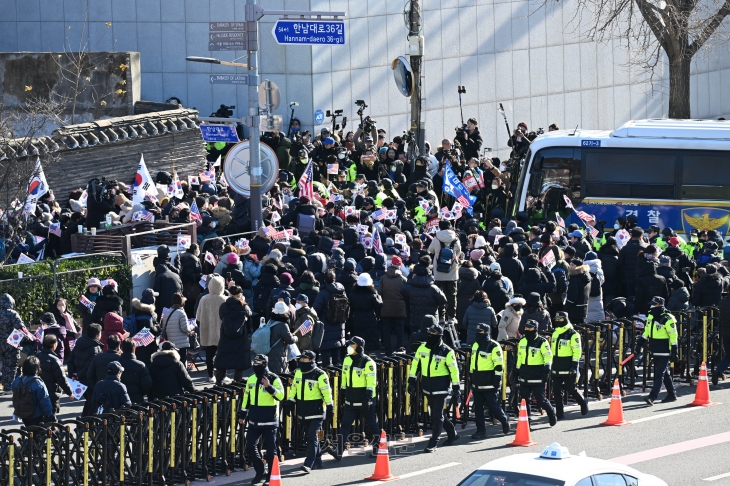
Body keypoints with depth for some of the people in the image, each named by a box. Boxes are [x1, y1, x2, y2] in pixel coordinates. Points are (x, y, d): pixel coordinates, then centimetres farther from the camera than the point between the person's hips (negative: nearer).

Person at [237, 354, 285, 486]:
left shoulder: (273, 379, -8)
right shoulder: (251, 380, 9)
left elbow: (280, 395, -20)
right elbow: (246, 398, 19)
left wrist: (269, 386, -32)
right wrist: (242, 415, 20)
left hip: (269, 421, -6)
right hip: (254, 421, 6)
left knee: (270, 449, 1)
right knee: (250, 447, 2)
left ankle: (272, 475, 14)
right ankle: (261, 472, 17)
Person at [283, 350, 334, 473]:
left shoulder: (319, 375, -12)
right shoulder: (298, 372, 7)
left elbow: (326, 392, -9)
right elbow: (294, 388, 17)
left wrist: (330, 406, -8)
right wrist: (289, 402, 12)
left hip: (316, 412, -7)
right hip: (303, 411, 7)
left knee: (312, 438, -12)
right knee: (311, 437, 14)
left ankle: (308, 464, -17)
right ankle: (317, 461, 27)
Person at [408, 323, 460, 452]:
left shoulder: (446, 352, -12)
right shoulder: (422, 348, 3)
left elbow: (454, 370, -7)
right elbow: (415, 364, 11)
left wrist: (456, 388, -8)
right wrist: (411, 381, 7)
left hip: (441, 388, -6)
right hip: (428, 388, 6)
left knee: (437, 416, -7)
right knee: (436, 414, 17)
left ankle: (433, 444, -3)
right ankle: (452, 434, 36)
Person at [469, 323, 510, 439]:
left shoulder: (494, 347, -12)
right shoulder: (475, 345, 12)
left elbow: (499, 366, -14)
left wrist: (497, 381, -16)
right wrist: (471, 376, 24)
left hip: (489, 385, -7)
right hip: (477, 384, 7)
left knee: (493, 406, -2)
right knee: (478, 408, 6)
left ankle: (504, 420, 24)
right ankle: (481, 431, 11)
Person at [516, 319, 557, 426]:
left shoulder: (541, 342, -8)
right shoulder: (522, 341, 12)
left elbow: (548, 356, -10)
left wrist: (547, 369, -19)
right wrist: (517, 369, 23)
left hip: (537, 377, -6)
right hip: (525, 377, 6)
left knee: (540, 399, -2)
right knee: (524, 399, 3)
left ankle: (551, 412, 24)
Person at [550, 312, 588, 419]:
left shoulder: (572, 334, -9)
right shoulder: (555, 333, 13)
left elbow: (577, 351, -12)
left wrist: (574, 365, -17)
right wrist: (550, 364, 20)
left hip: (568, 368, -7)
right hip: (557, 368, 7)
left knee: (571, 390, -1)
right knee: (556, 391, 3)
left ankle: (583, 403, 25)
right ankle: (559, 413, 9)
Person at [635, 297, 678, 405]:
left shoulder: (667, 319, -15)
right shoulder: (651, 316, 9)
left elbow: (673, 336, -14)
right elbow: (647, 332, 19)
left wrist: (675, 352, -15)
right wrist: (639, 345, 14)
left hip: (665, 352, -8)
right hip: (655, 351, 8)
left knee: (660, 374, -11)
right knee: (665, 373, 16)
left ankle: (652, 397, -18)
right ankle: (671, 395, 26)